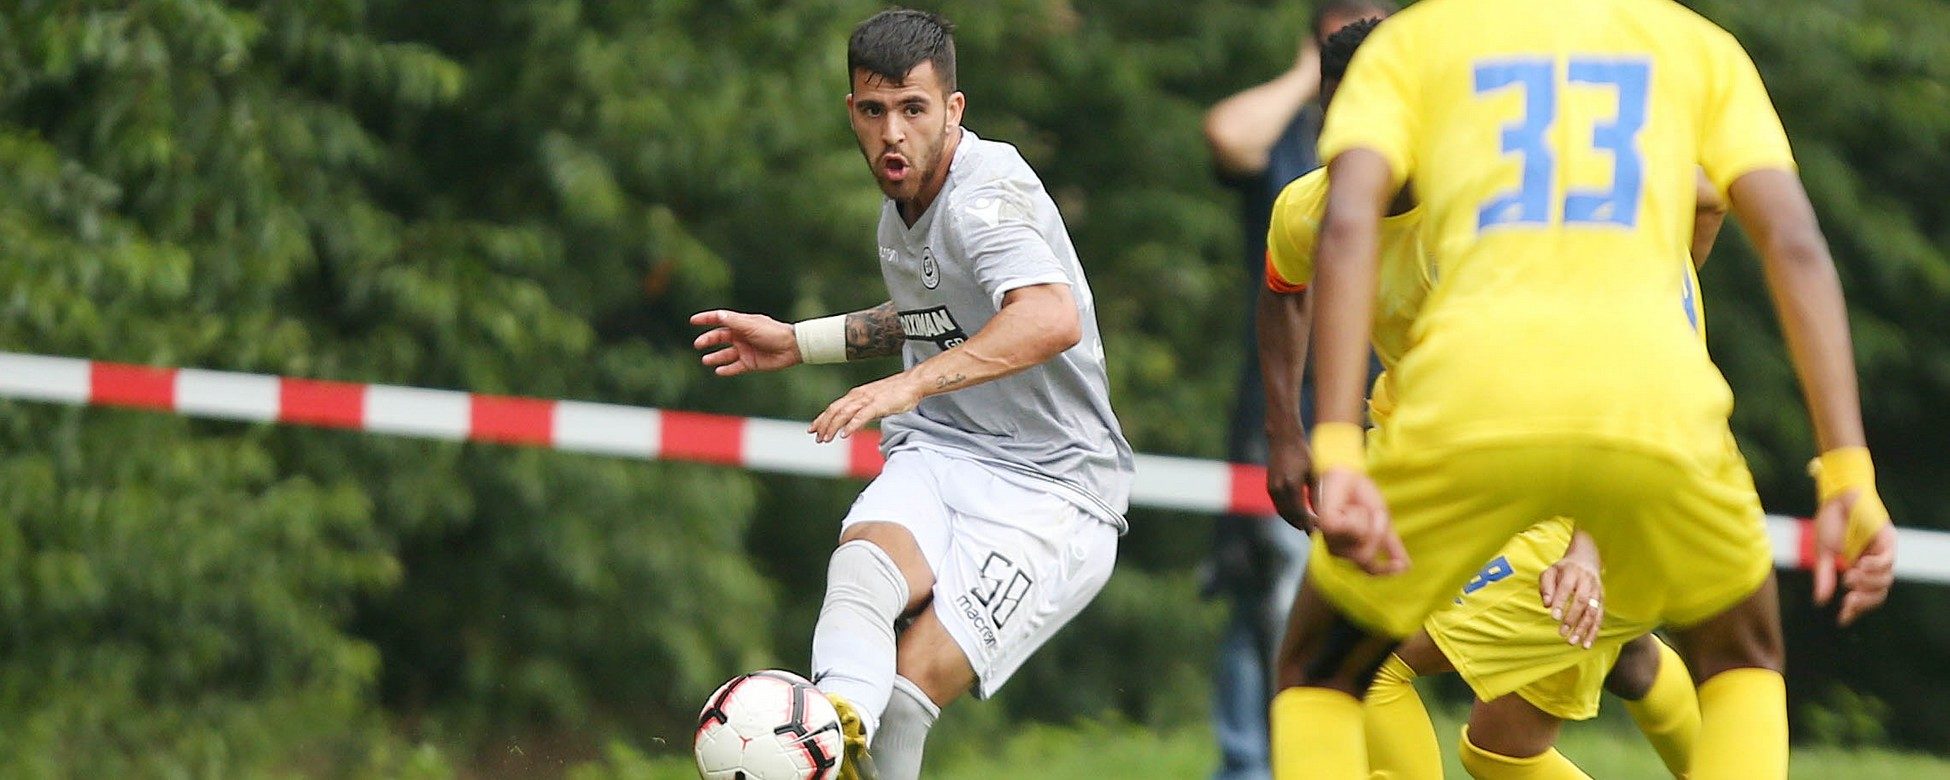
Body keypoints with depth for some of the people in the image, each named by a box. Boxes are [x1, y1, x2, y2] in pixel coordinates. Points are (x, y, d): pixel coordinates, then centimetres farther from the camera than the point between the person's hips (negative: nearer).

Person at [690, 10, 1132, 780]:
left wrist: (912, 382, -46)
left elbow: (1052, 318, -37)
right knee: (867, 558, -31)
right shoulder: (901, 209, 11)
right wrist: (800, 342, 26)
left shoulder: (988, 193, -16)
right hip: (938, 456, 6)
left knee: (913, 682, -25)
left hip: (1050, 492, -6)